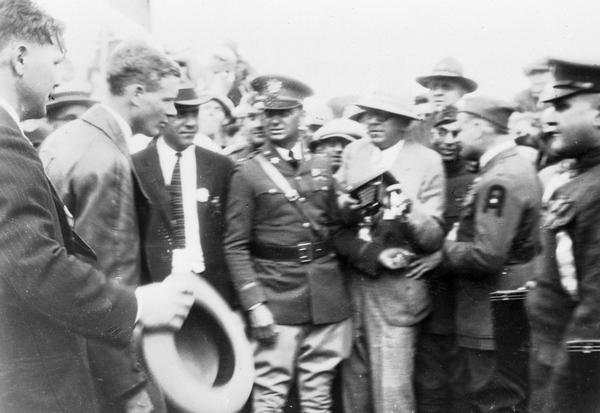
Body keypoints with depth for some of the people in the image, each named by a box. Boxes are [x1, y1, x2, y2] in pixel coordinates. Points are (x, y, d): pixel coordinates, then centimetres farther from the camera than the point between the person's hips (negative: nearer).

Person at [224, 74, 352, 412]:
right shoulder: (248, 174, -1)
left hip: (327, 296, 4)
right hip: (277, 298, -3)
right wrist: (255, 304, -11)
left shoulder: (322, 167, 11)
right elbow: (236, 246, -4)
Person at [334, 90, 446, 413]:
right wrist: (372, 255, -13)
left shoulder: (427, 161, -3)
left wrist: (411, 213, -26)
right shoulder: (352, 152, 9)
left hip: (395, 290, -3)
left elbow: (434, 238, -6)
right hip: (350, 283, 4)